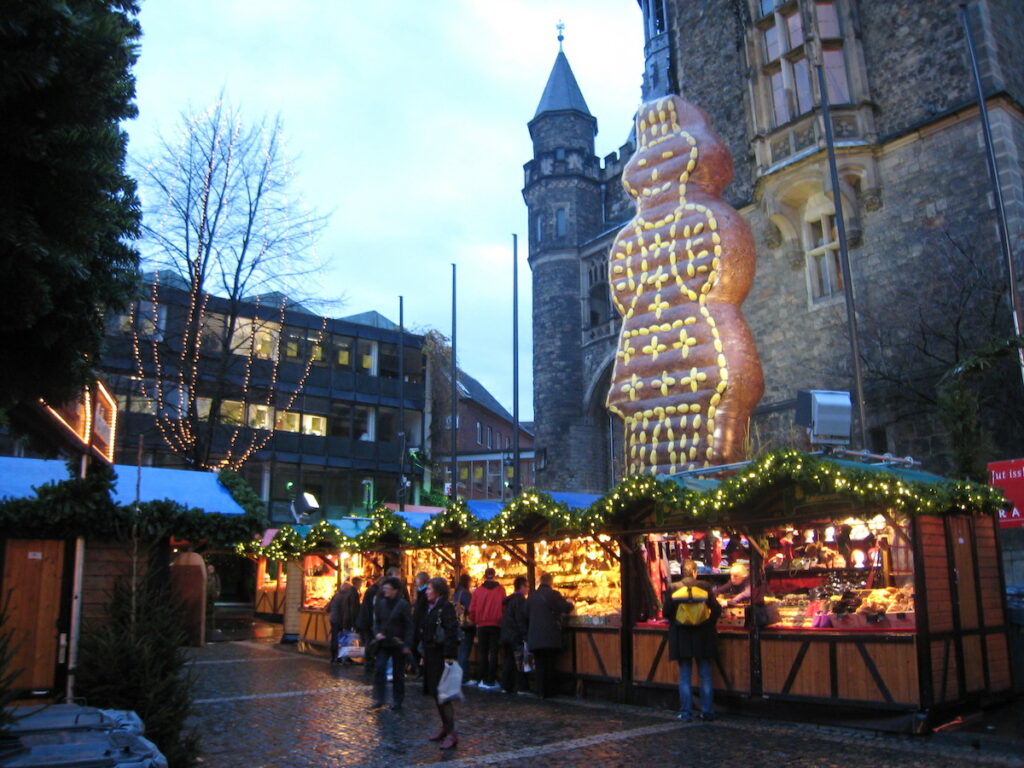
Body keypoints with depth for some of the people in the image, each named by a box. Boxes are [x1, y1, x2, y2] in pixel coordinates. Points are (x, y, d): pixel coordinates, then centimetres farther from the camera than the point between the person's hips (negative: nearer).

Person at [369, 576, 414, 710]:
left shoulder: (402, 604, -11)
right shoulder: (381, 603, 2)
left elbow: (409, 626, -10)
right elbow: (377, 621, 12)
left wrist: (407, 644, -15)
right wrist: (377, 633, -8)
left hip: (398, 643, -4)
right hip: (383, 642, 4)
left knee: (398, 673, 6)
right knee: (379, 668, -8)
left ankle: (397, 701, 19)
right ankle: (378, 699, 0)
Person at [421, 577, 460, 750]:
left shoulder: (446, 607, -14)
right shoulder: (431, 607, 14)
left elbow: (451, 632, -20)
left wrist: (449, 656, -24)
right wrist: (424, 655, 17)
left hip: (441, 656, -9)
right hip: (431, 656, 9)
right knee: (435, 692, 13)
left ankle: (451, 733, -3)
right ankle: (445, 727, 25)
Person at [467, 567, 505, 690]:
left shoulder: (478, 590, -2)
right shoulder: (500, 589, -5)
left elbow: (472, 609, -2)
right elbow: (504, 607, -7)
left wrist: (474, 622, 13)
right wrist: (501, 621, 6)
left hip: (482, 625, 1)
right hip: (496, 624, -1)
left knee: (482, 652, 11)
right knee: (493, 652, 5)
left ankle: (484, 680, 11)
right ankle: (491, 681, 2)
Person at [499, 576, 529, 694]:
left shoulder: (509, 600, 14)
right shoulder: (520, 600, -12)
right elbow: (521, 619, -18)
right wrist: (525, 636, -17)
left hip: (505, 635, 8)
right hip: (516, 636, -8)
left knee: (508, 661, 12)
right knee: (518, 662, -3)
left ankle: (506, 686, 14)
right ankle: (518, 688, -2)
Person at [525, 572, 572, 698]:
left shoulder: (531, 596, 8)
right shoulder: (553, 594, -10)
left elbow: (526, 616, 13)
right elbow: (566, 608, -10)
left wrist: (527, 635, 21)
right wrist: (570, 603, 14)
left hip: (535, 638, 4)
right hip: (550, 638, -4)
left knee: (539, 665, 11)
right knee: (549, 665, 5)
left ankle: (541, 692, 12)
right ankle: (547, 692, 7)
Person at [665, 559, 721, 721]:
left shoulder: (673, 588, -6)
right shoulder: (705, 587, -4)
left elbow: (666, 612, -6)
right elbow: (716, 609, -6)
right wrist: (709, 623, 9)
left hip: (681, 636, -1)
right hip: (703, 636, 1)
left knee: (685, 676, 7)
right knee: (705, 675, 11)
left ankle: (686, 713, 8)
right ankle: (707, 712, 13)